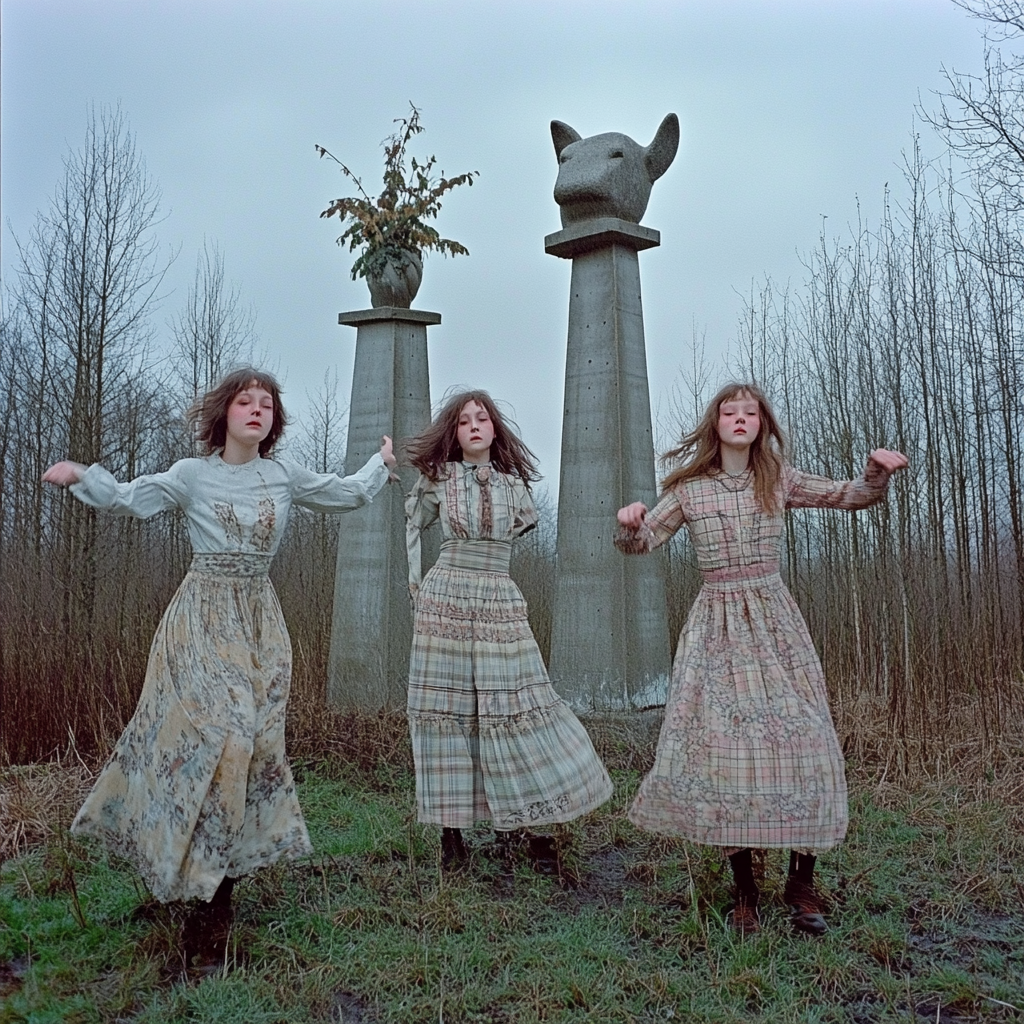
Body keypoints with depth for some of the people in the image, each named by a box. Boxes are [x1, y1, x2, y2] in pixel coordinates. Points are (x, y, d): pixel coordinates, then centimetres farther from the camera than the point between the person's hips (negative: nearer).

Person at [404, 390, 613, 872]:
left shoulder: (513, 484, 7)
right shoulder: (438, 478, 4)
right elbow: (413, 525, 18)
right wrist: (416, 583, 12)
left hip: (501, 604, 1)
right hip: (443, 601, -1)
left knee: (516, 706, -2)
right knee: (448, 709, 0)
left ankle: (521, 826, 9)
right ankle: (451, 831, 9)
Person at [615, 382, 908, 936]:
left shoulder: (779, 480, 8)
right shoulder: (688, 489, 4)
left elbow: (852, 496, 10)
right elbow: (640, 542, 7)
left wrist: (878, 469, -10)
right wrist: (629, 522, -16)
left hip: (774, 619, 2)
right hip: (717, 624, -1)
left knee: (798, 735, -5)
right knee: (724, 740, -5)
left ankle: (802, 883, 10)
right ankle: (744, 889, 9)